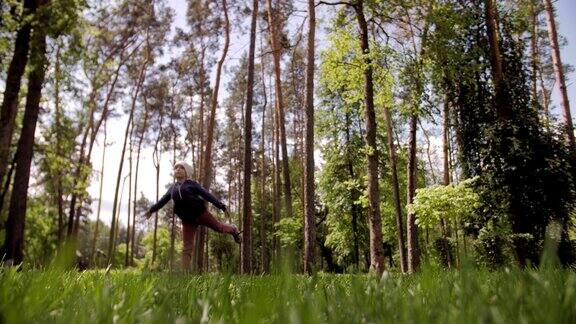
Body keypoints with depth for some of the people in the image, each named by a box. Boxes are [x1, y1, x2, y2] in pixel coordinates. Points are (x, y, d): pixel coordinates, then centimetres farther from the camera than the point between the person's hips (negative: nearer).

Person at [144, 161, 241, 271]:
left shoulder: (192, 184, -2)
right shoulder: (173, 187, 11)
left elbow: (207, 195, -7)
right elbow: (163, 200, 25)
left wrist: (221, 206, -16)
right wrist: (152, 210, 34)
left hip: (201, 213, -3)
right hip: (187, 220, 3)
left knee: (219, 227, 12)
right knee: (187, 247, -2)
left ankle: (233, 229, 44)